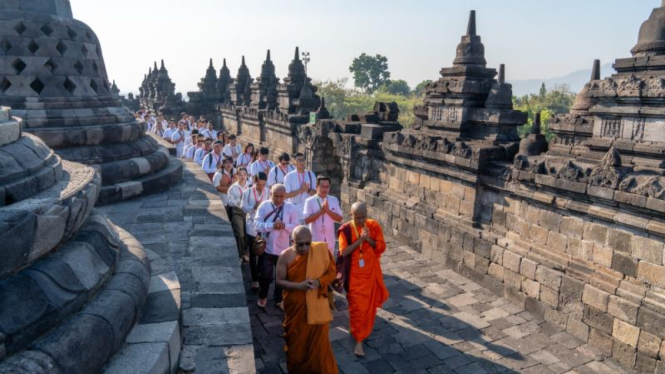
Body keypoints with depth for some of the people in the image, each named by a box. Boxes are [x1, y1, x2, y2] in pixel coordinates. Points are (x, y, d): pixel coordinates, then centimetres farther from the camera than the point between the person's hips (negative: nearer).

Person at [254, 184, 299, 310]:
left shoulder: (291, 208, -4)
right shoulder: (264, 206, -6)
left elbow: (296, 227, -5)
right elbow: (257, 224, -13)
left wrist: (285, 226, -24)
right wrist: (272, 225, -28)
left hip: (283, 249, 1)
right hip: (266, 248, -1)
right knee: (265, 275, 12)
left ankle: (279, 300, 33)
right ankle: (262, 297, 37)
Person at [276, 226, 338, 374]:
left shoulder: (321, 251, -10)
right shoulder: (286, 256, -11)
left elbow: (331, 272, -3)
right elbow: (280, 281, -7)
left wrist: (318, 282, -22)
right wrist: (299, 285, -23)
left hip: (316, 307, 0)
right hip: (295, 306, 1)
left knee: (319, 342, 6)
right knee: (296, 341, 16)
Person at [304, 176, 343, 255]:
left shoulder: (334, 200, 3)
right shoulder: (310, 201, -8)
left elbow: (339, 218, -2)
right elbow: (307, 220, -14)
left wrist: (328, 210, -16)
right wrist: (321, 210, -20)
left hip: (330, 240, 3)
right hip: (315, 240, -3)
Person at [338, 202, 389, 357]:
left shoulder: (374, 226, -6)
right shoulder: (346, 229, -13)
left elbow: (381, 248, -5)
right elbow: (343, 252, -17)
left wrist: (369, 239, -21)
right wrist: (359, 240, -25)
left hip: (371, 272, 3)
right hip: (355, 274, -3)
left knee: (369, 304, 17)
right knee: (357, 307, -1)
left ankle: (363, 331, 43)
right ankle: (359, 340, 11)